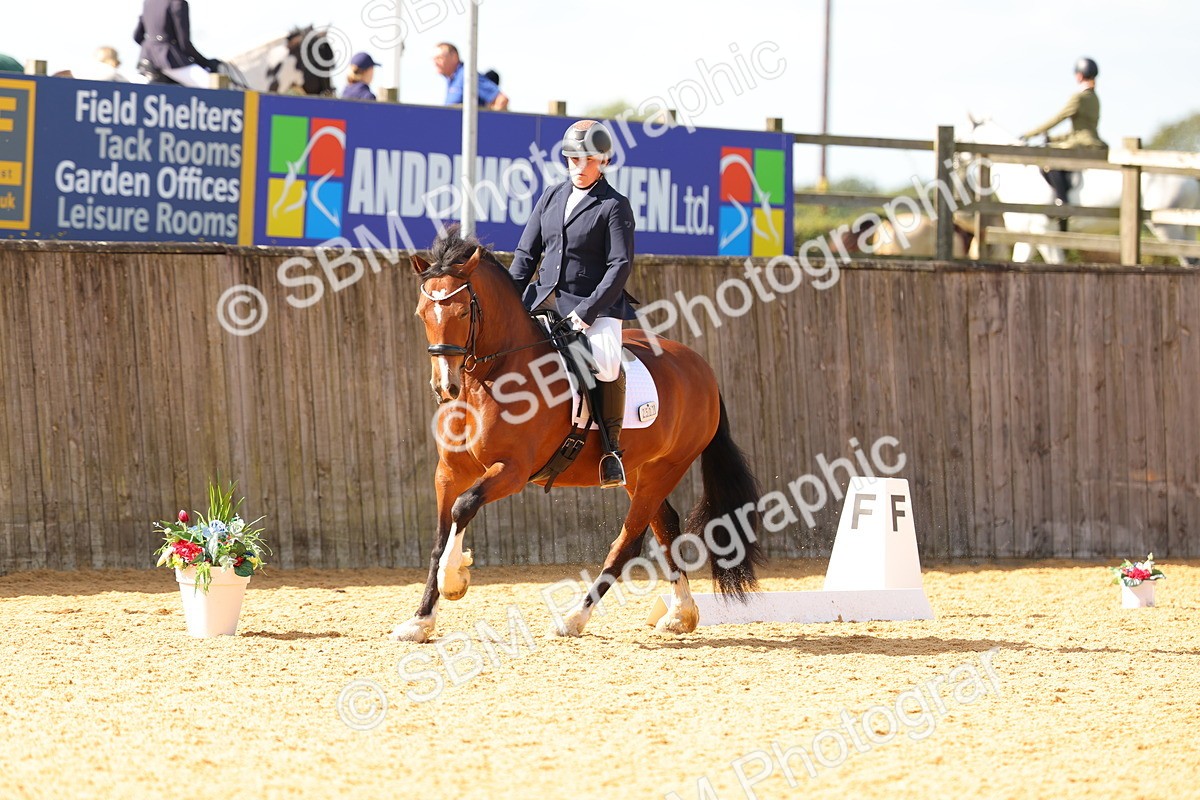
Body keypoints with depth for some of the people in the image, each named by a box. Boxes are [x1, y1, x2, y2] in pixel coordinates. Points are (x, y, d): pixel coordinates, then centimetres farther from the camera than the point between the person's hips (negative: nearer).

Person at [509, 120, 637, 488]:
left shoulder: (615, 206, -4)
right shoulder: (551, 197, 13)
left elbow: (620, 266, -11)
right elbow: (526, 252, 15)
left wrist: (587, 312, -18)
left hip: (595, 304, -6)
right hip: (544, 299, 6)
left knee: (606, 363, -30)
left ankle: (612, 448, -17)